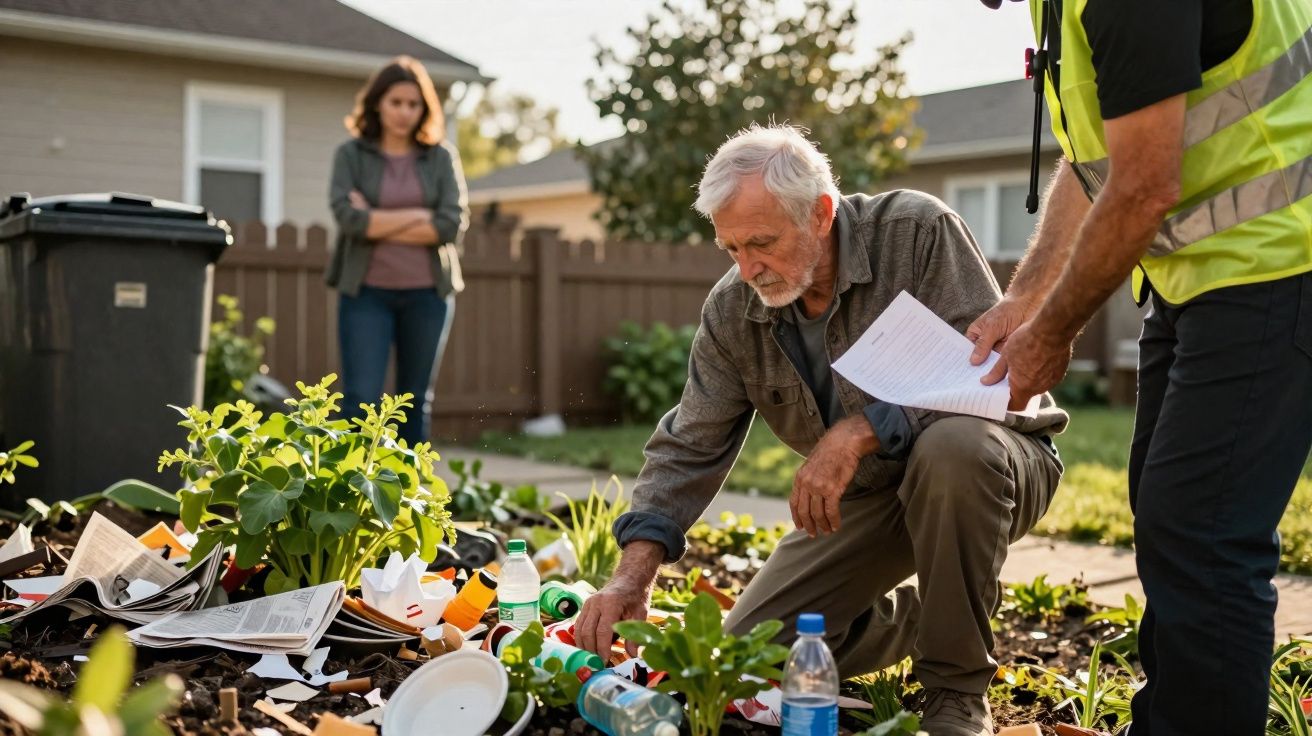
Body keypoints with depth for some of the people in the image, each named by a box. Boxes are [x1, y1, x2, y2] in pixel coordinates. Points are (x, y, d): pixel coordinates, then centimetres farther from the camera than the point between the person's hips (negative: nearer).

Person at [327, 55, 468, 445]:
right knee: (360, 398, -8)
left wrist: (378, 224, -10)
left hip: (427, 293, 2)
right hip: (367, 292, -2)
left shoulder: (441, 156, 5)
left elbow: (453, 223, -7)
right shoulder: (351, 154, 2)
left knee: (417, 400, 9)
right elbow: (348, 217, -12)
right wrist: (417, 216, -10)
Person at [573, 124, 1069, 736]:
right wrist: (634, 574, -22)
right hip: (868, 496, 5)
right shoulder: (732, 310, -9)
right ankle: (928, 619, 20)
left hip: (985, 458, -4)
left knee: (953, 447, -41)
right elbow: (690, 448, -9)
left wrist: (861, 430, -38)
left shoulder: (919, 231, -22)